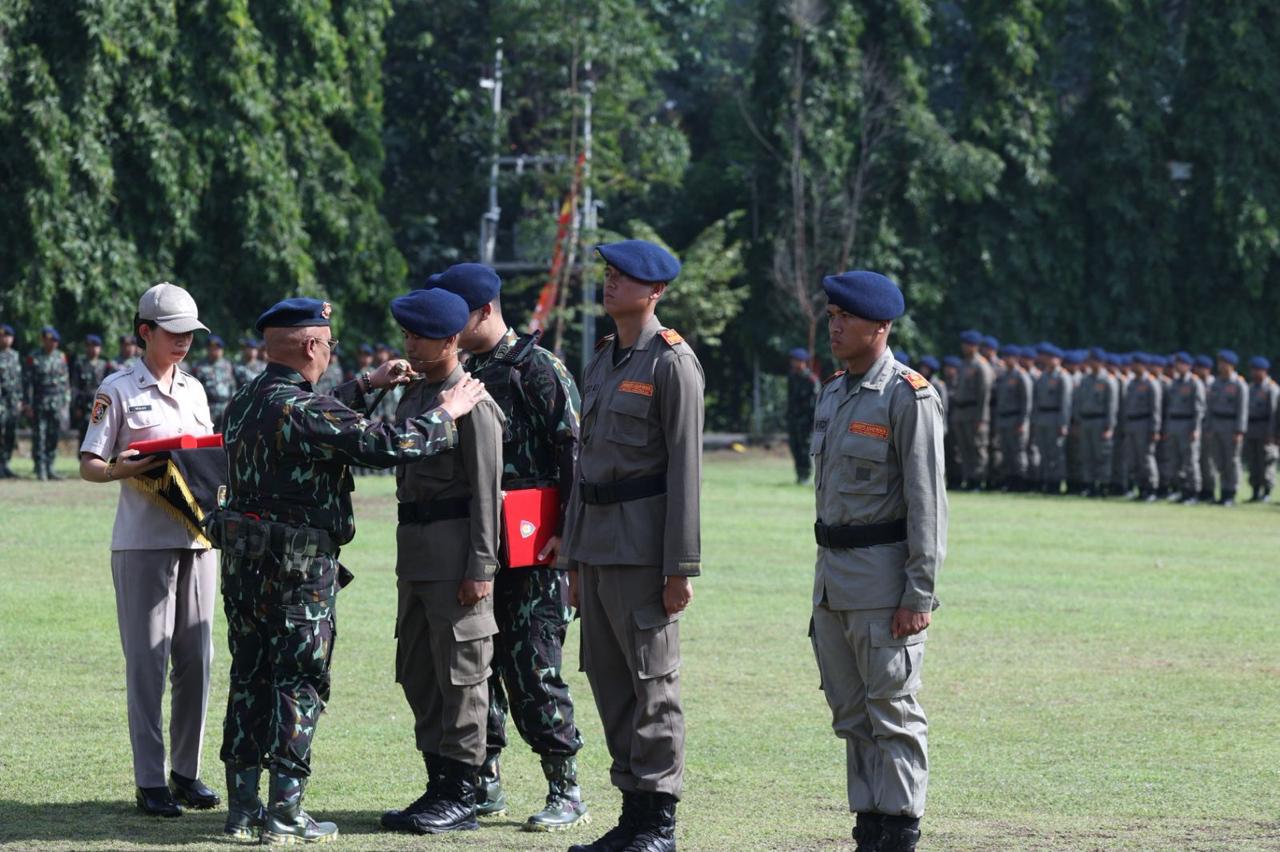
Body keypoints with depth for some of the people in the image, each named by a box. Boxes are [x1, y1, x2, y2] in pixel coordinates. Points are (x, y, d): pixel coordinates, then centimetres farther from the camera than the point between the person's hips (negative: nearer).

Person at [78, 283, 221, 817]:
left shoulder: (193, 389, 15)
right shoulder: (118, 390, -3)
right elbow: (88, 466, -4)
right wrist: (121, 469, -25)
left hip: (197, 537, 6)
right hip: (142, 543, -5)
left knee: (196, 660, 6)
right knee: (147, 662, -4)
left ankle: (187, 772, 16)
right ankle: (150, 782, -1)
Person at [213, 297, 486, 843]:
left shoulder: (245, 403, 9)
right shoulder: (305, 410, -18)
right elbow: (389, 446, -20)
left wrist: (365, 385, 32)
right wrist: (447, 415, -6)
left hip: (242, 563, 8)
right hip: (298, 570, -8)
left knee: (250, 681, 12)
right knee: (300, 685, -1)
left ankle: (242, 807, 14)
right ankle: (284, 813, -2)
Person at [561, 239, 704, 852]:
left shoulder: (672, 363, -9)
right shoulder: (602, 360, 16)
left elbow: (685, 467, -13)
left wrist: (681, 566, -17)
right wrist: (575, 558, 18)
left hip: (643, 543, -8)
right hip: (597, 542, 8)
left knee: (652, 679, -4)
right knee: (608, 678, 9)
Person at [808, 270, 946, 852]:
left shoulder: (908, 397, -12)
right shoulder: (834, 393, 14)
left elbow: (927, 503, -15)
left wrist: (919, 593, -19)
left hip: (884, 573, -8)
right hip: (832, 572, 8)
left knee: (892, 709, -4)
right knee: (851, 712, 11)